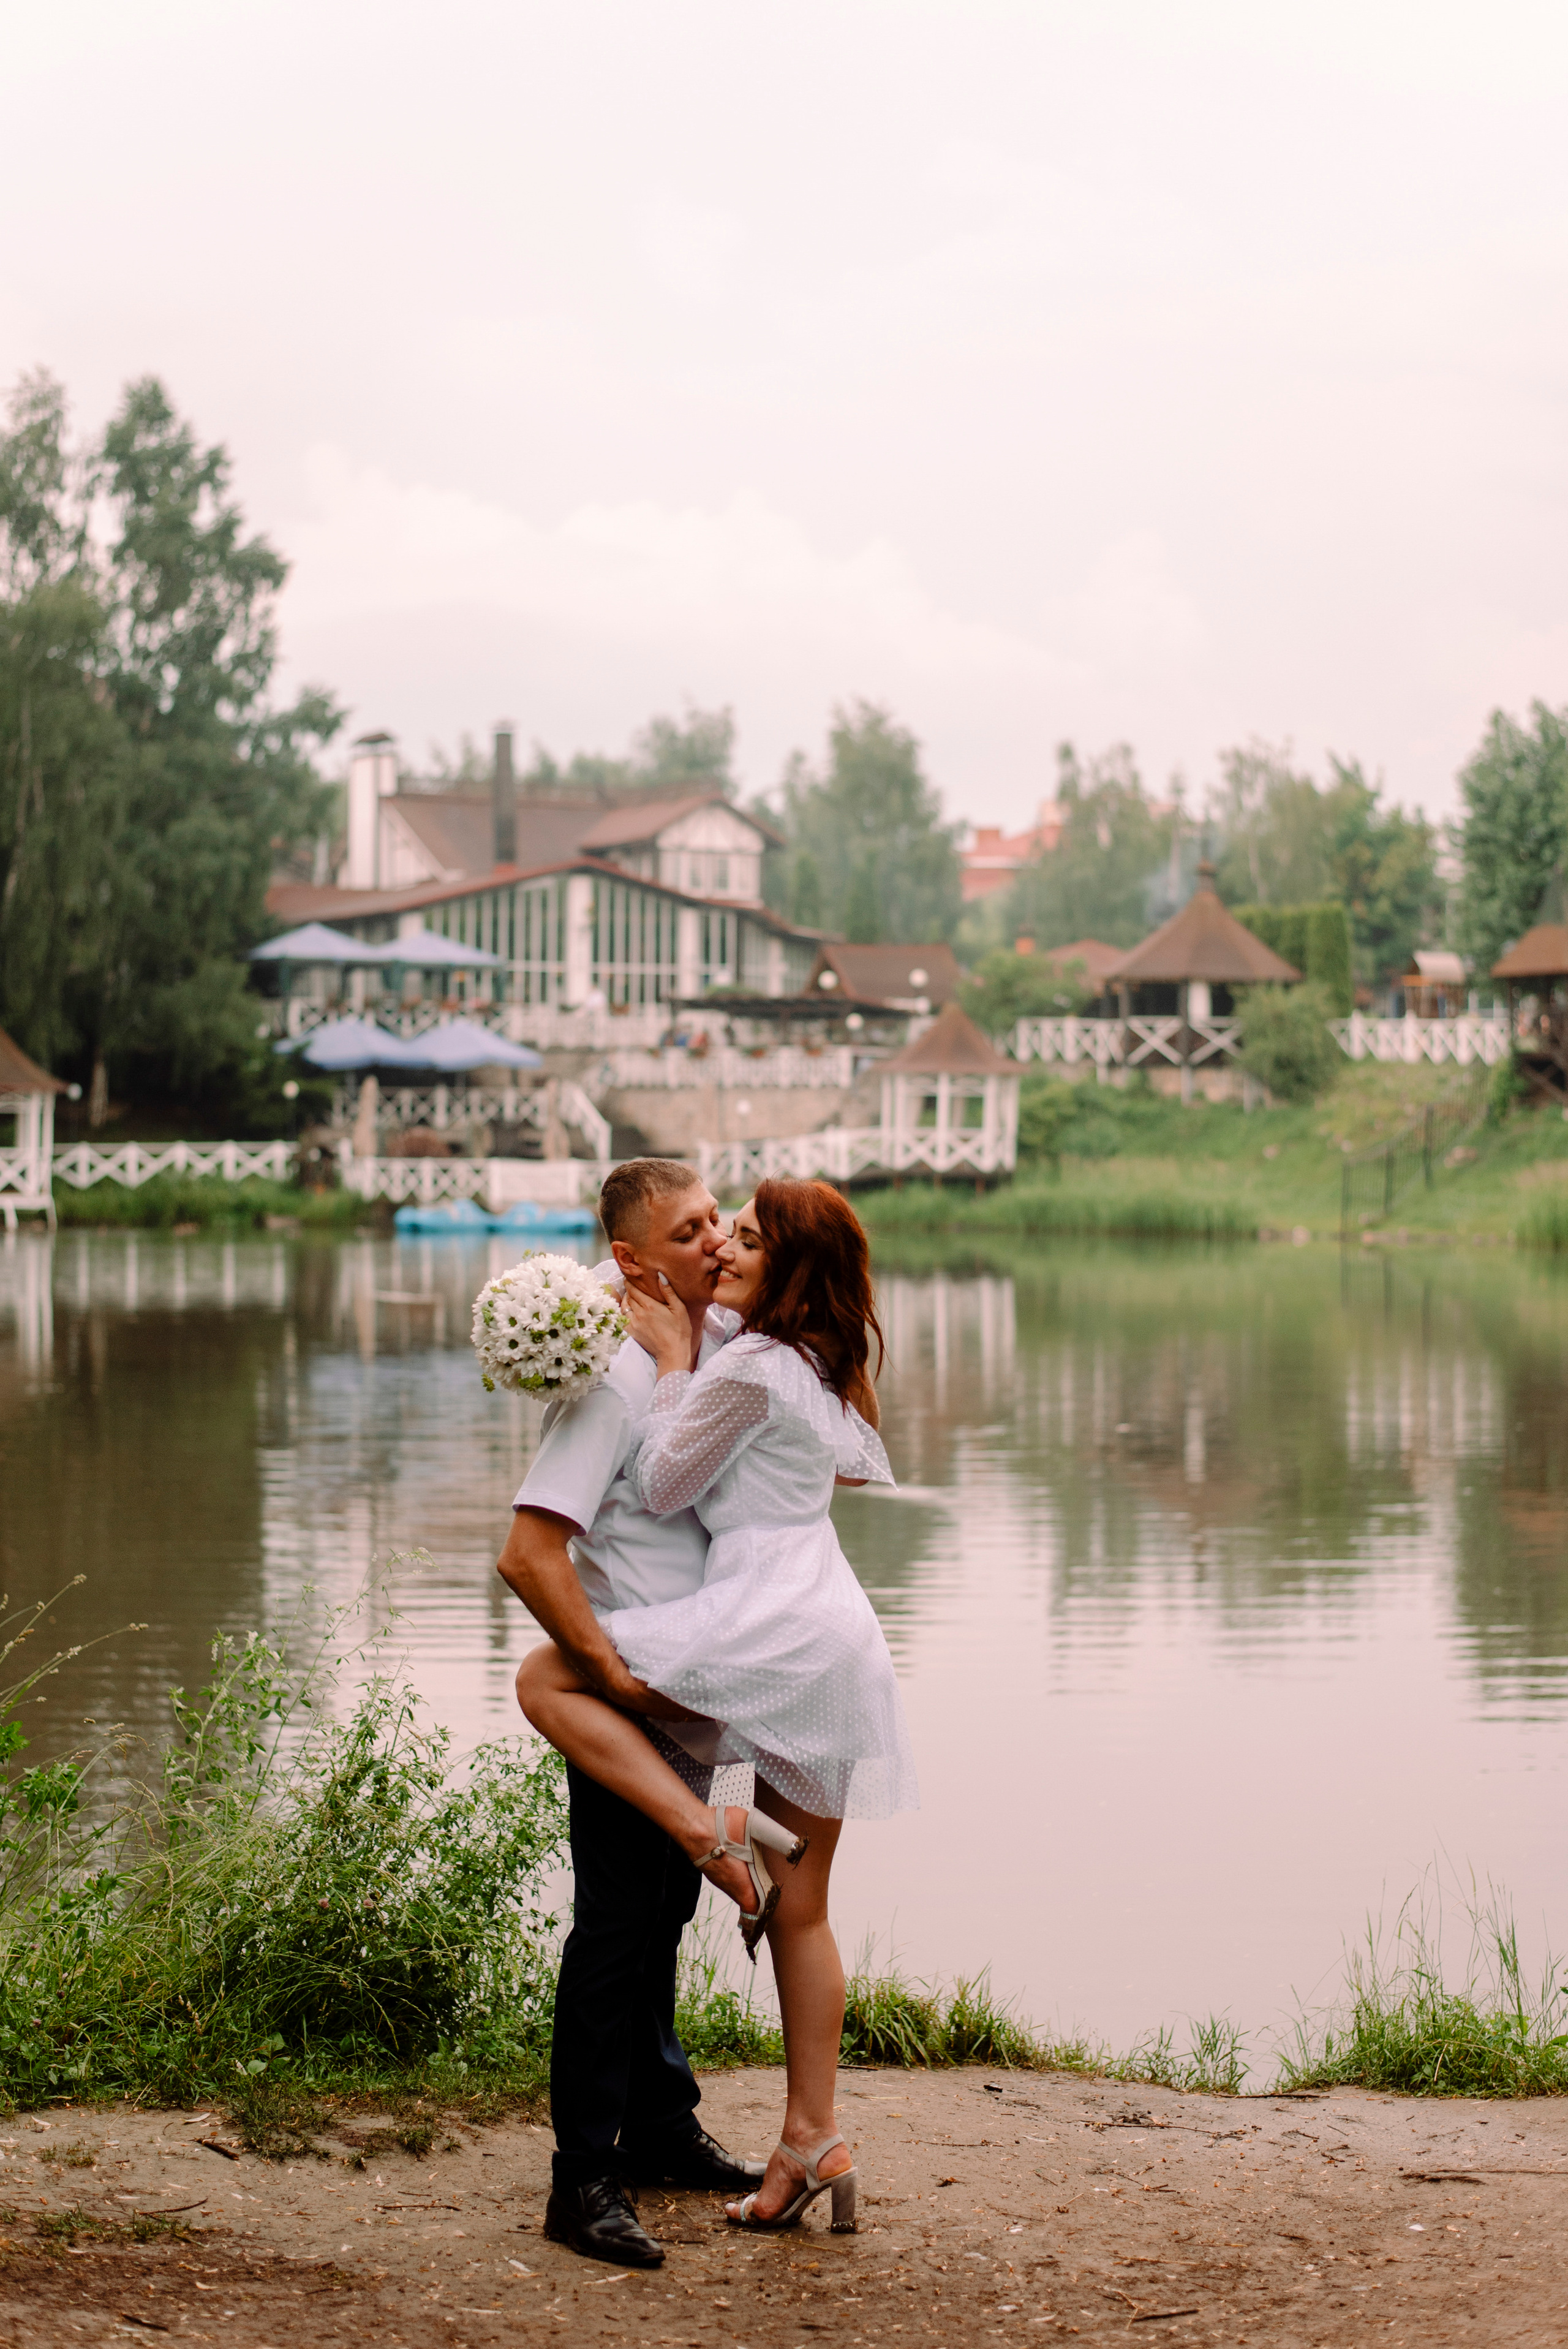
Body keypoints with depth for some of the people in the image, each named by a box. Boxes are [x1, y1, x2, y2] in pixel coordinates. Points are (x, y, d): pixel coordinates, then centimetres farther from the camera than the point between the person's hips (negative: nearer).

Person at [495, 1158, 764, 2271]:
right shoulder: (616, 1379, -22)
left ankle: (661, 2128, 32)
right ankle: (585, 2179, 2)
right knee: (617, 1926, -5)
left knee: (665, 1909, 19)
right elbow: (529, 1555, -28)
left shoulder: (729, 1344, 3)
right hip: (629, 1684, -8)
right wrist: (615, 1676, -25)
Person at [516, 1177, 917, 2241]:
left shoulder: (749, 1365, -11)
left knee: (547, 1680, -3)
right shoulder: (825, 1371, 16)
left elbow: (665, 1486, -6)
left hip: (773, 1624, -9)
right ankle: (813, 2141, 14)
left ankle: (711, 1832, -12)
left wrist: (675, 1359, 2)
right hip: (836, 1638, 9)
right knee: (801, 1907, 12)